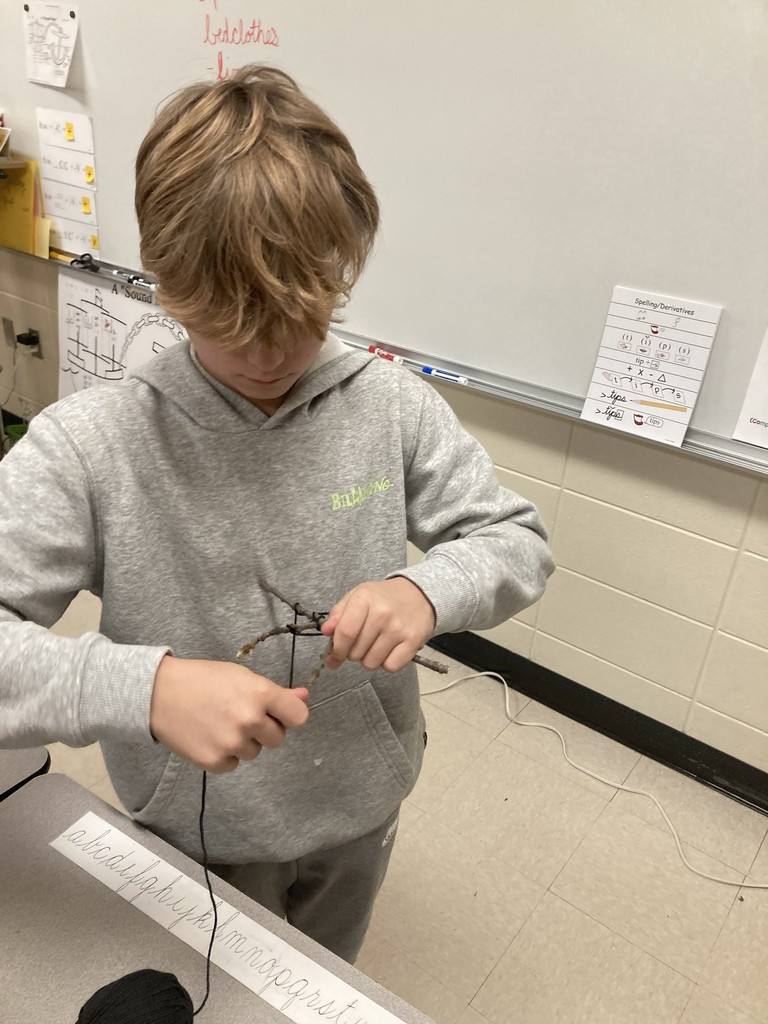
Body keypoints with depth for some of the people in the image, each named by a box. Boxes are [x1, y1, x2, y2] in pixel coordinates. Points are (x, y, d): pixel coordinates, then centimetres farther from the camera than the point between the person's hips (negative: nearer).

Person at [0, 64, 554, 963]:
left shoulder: (393, 407, -16)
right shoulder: (87, 444, -24)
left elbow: (516, 538, -8)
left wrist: (428, 590, -29)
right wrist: (147, 688, -43)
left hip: (363, 801, 3)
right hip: (201, 833, -2)